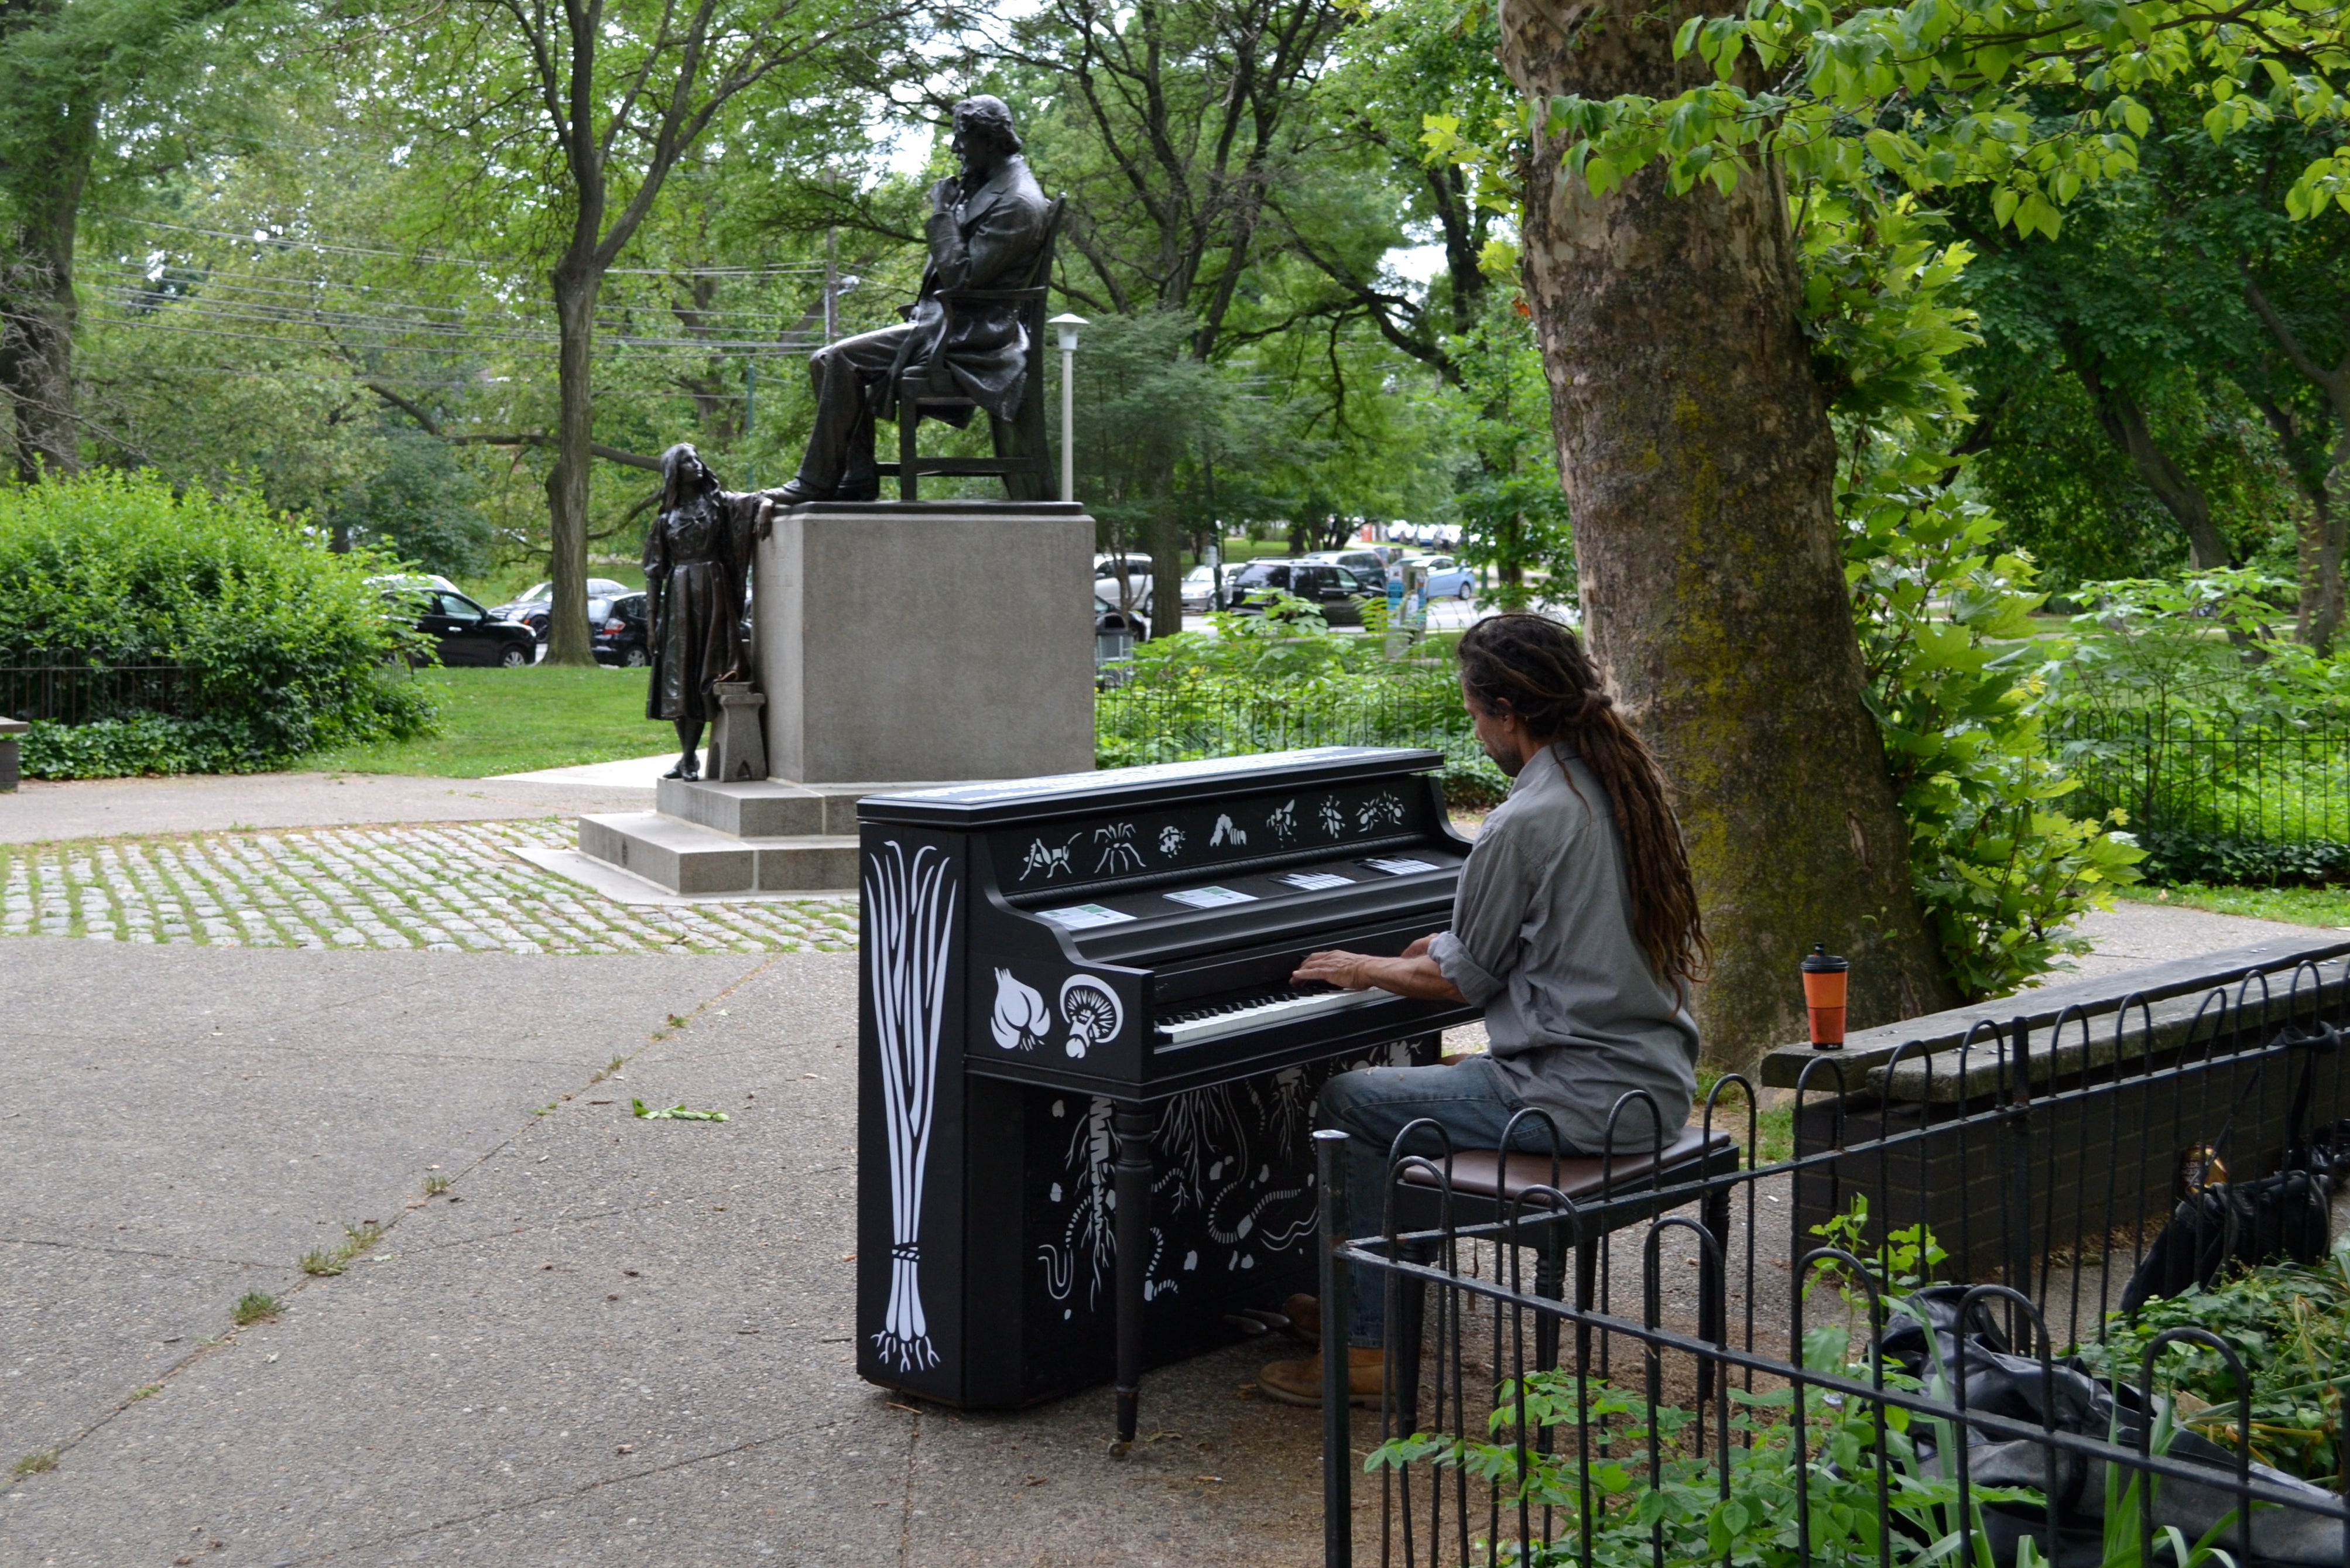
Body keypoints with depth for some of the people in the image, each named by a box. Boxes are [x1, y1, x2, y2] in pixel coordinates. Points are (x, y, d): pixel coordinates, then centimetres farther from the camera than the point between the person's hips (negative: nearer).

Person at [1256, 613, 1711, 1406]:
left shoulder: (1524, 823, -19)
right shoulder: (1630, 783, 7)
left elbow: (1464, 979, -8)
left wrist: (1362, 969, 9)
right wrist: (1454, 942, 29)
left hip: (1578, 1097, -9)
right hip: (1655, 1084, 9)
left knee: (1346, 1103, 5)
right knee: (1432, 1075, 28)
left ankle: (1365, 1347, 8)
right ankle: (1380, 1299, 37)